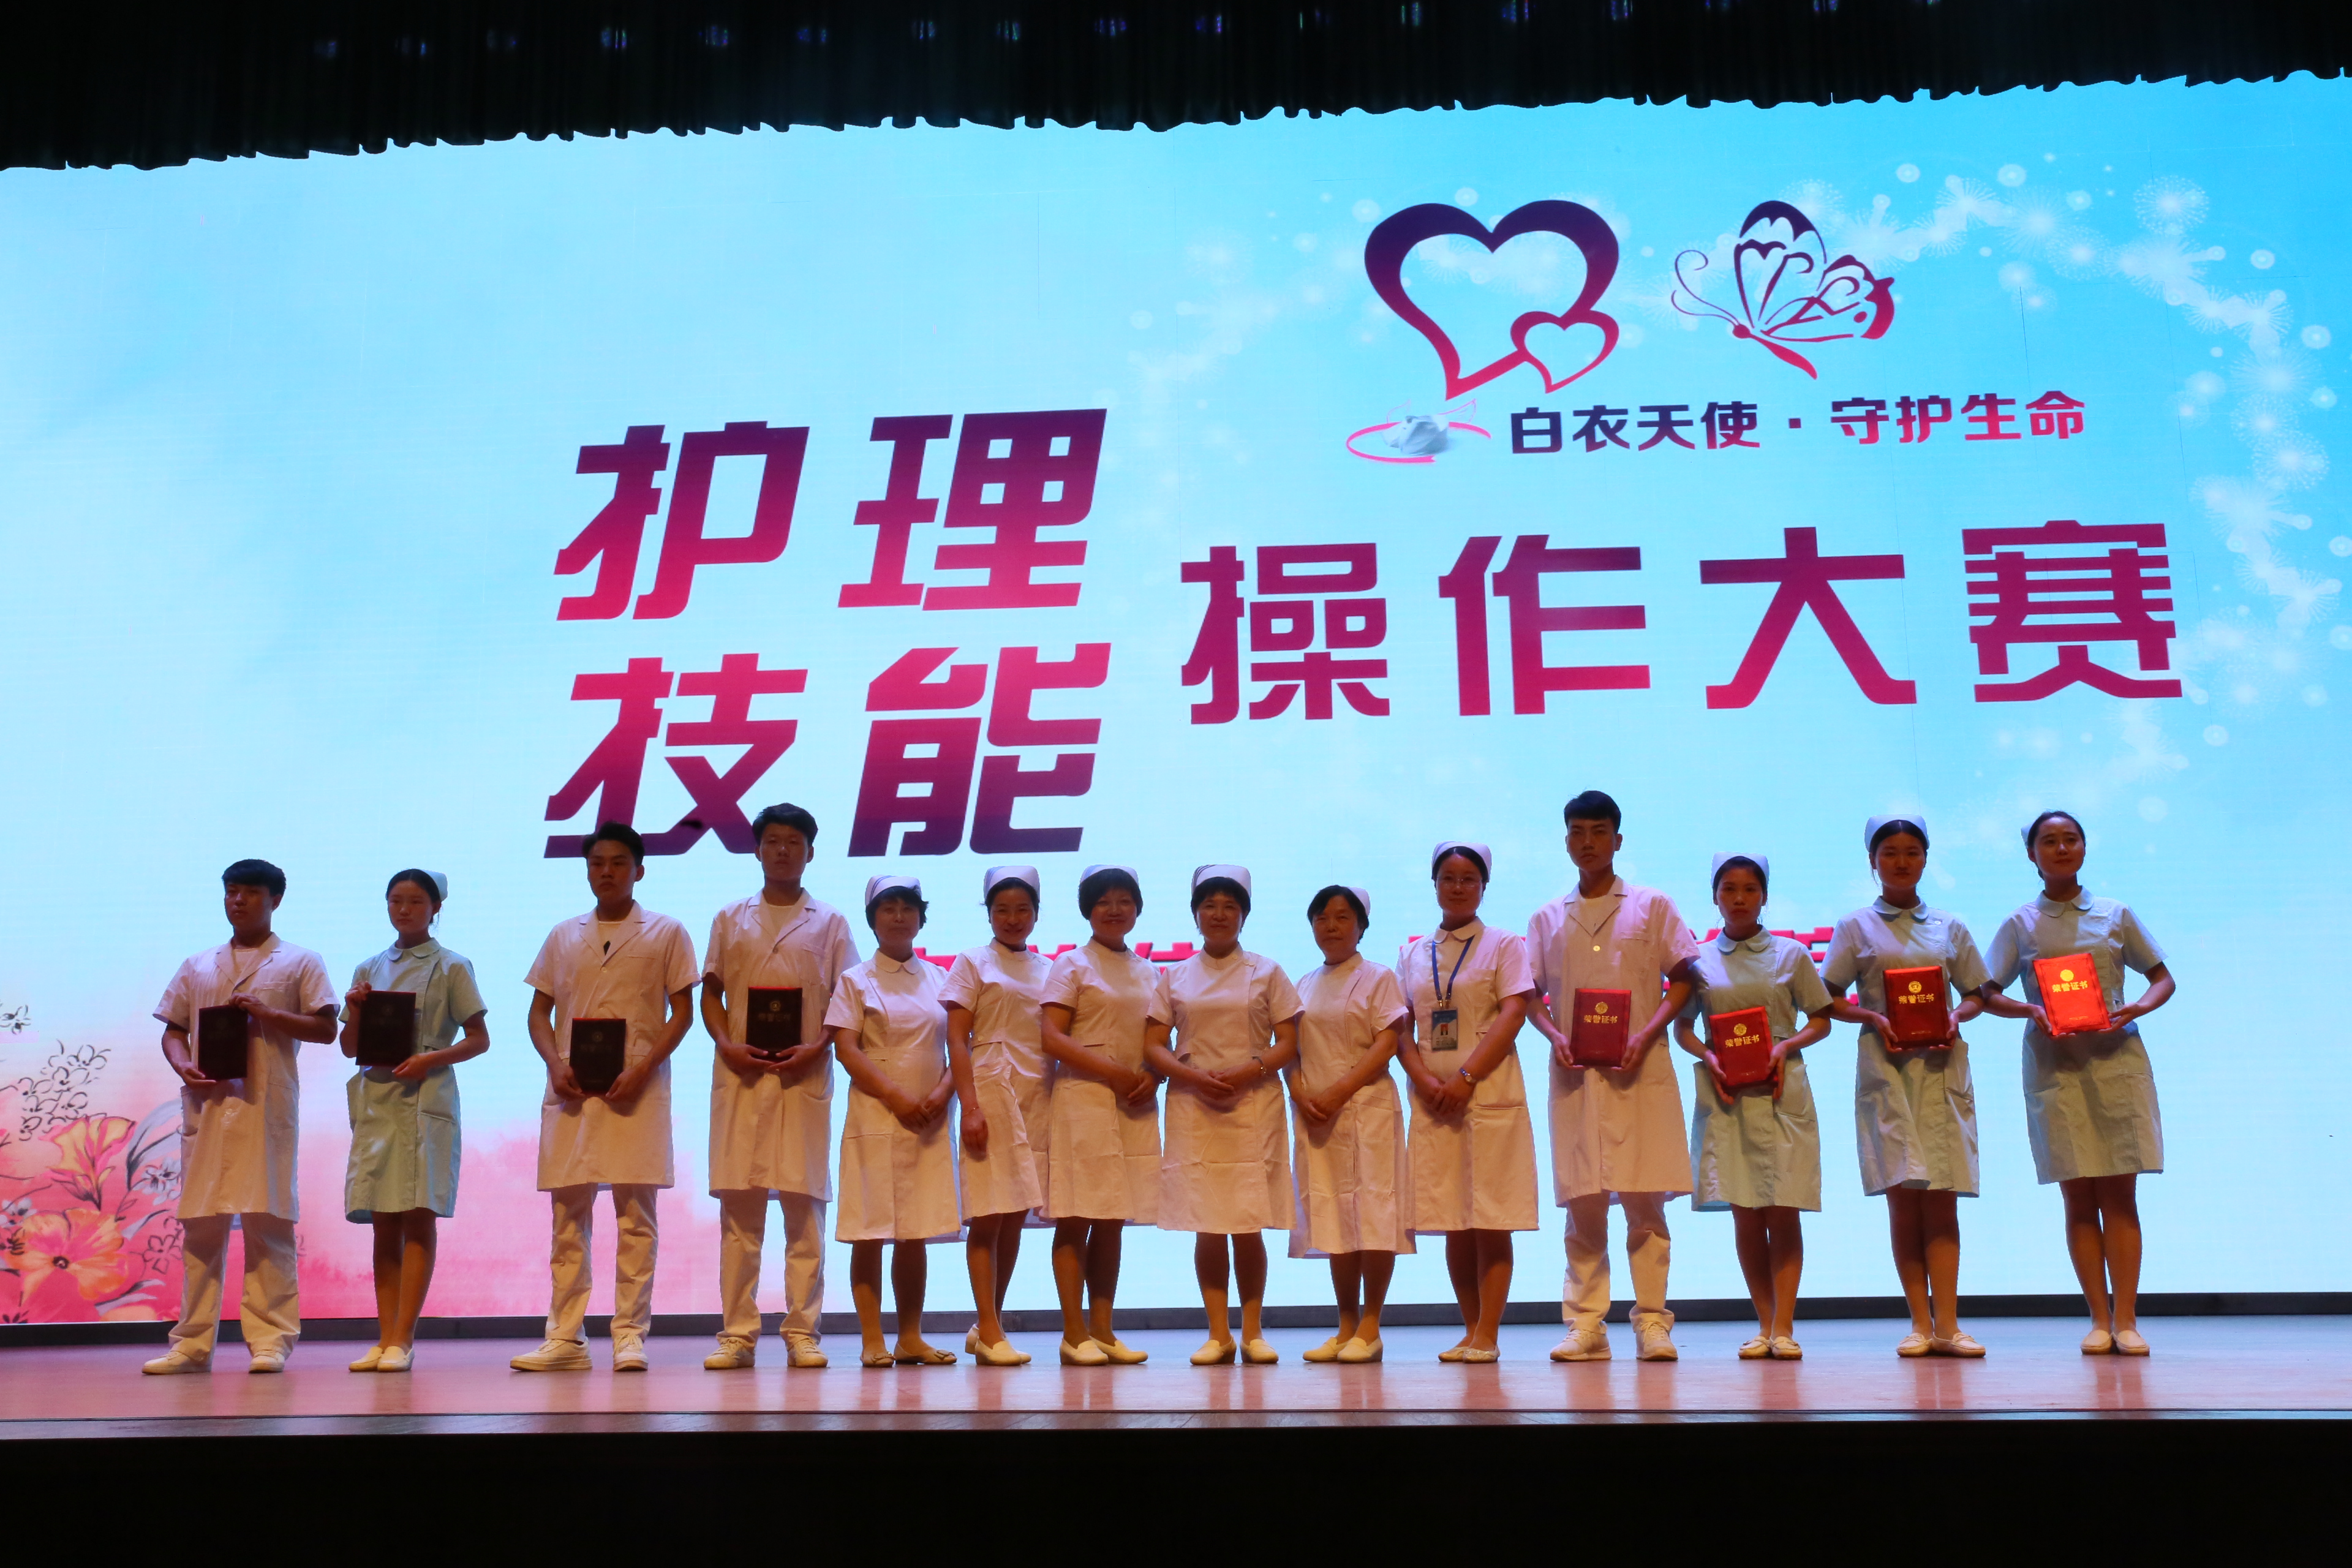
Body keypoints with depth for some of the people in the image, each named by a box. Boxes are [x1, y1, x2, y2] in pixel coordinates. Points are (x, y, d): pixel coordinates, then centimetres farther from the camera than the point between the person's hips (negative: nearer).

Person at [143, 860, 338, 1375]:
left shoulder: (299, 962, 9)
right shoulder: (197, 968, 19)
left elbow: (325, 1028, 1)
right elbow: (173, 1031, 17)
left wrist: (264, 1012, -11)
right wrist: (184, 1067, -4)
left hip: (266, 1105, -3)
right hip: (207, 1103, 3)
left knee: (267, 1220, -5)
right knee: (201, 1221, 3)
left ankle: (270, 1340, -1)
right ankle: (193, 1343, 8)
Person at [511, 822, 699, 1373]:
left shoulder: (665, 933, 5)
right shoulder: (563, 936, 14)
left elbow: (682, 1013, 2)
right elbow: (540, 1011, 15)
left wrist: (643, 1069, -12)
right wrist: (556, 1064, -4)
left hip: (636, 1087, -3)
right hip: (571, 1089, 3)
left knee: (635, 1213, -3)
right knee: (568, 1212, 4)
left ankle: (630, 1334, 3)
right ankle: (564, 1338, 9)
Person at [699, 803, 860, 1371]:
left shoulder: (829, 923, 10)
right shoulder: (730, 920, 14)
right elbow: (711, 992, 11)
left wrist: (817, 1048, -10)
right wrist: (726, 1045, -7)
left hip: (804, 1075, -1)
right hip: (740, 1074, 1)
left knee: (804, 1205, -1)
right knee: (738, 1205, 0)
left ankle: (802, 1331, 4)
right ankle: (737, 1332, 5)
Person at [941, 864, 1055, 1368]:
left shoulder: (1048, 969, 14)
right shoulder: (973, 963, 3)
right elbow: (957, 1039, -4)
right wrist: (969, 1107, -14)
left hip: (1037, 1095, 4)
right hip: (991, 1089, -4)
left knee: (1016, 1216, 6)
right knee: (987, 1216, -6)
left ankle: (989, 1325, 15)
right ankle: (990, 1332, -3)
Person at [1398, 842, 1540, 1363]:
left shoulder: (1504, 945, 4)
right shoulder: (1413, 954, 15)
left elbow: (1513, 1014, -7)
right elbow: (1401, 1027, 9)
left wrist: (1466, 1077, -16)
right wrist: (1423, 1079, -9)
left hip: (1489, 1094, -3)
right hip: (1433, 1100, 4)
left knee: (1490, 1222, -5)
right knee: (1452, 1225, 5)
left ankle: (1487, 1336, -1)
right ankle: (1471, 1331, 13)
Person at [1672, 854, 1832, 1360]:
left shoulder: (1791, 953, 6)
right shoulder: (1700, 959, 8)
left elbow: (1821, 1020, 7)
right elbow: (1682, 1027, 10)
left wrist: (1787, 1047, -11)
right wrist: (1707, 1056, -9)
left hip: (1780, 1088, -1)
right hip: (1725, 1094, 1)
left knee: (1783, 1209, -5)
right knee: (1744, 1213, 2)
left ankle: (1784, 1327, -1)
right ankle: (1765, 1324, 10)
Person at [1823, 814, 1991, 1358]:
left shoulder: (1949, 928, 13)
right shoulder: (1857, 927, 8)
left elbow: (1975, 995, 14)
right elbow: (1830, 1000, 5)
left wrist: (1956, 1018, -6)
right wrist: (1873, 1018, -12)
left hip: (1941, 1064, 2)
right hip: (1887, 1065, -1)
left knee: (1942, 1196, -3)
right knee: (1903, 1194, -4)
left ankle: (1947, 1323, -5)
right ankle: (1920, 1323, 0)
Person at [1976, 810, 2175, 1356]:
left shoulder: (2115, 916, 8)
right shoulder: (2021, 926, 7)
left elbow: (2162, 977, 11)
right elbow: (1988, 994, 6)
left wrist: (2140, 1007, -10)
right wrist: (2031, 1010, -13)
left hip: (2115, 1059, 0)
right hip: (2053, 1064, 0)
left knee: (2119, 1195, -2)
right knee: (2079, 1198, 1)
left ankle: (2126, 1320, 1)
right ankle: (2099, 1319, 7)